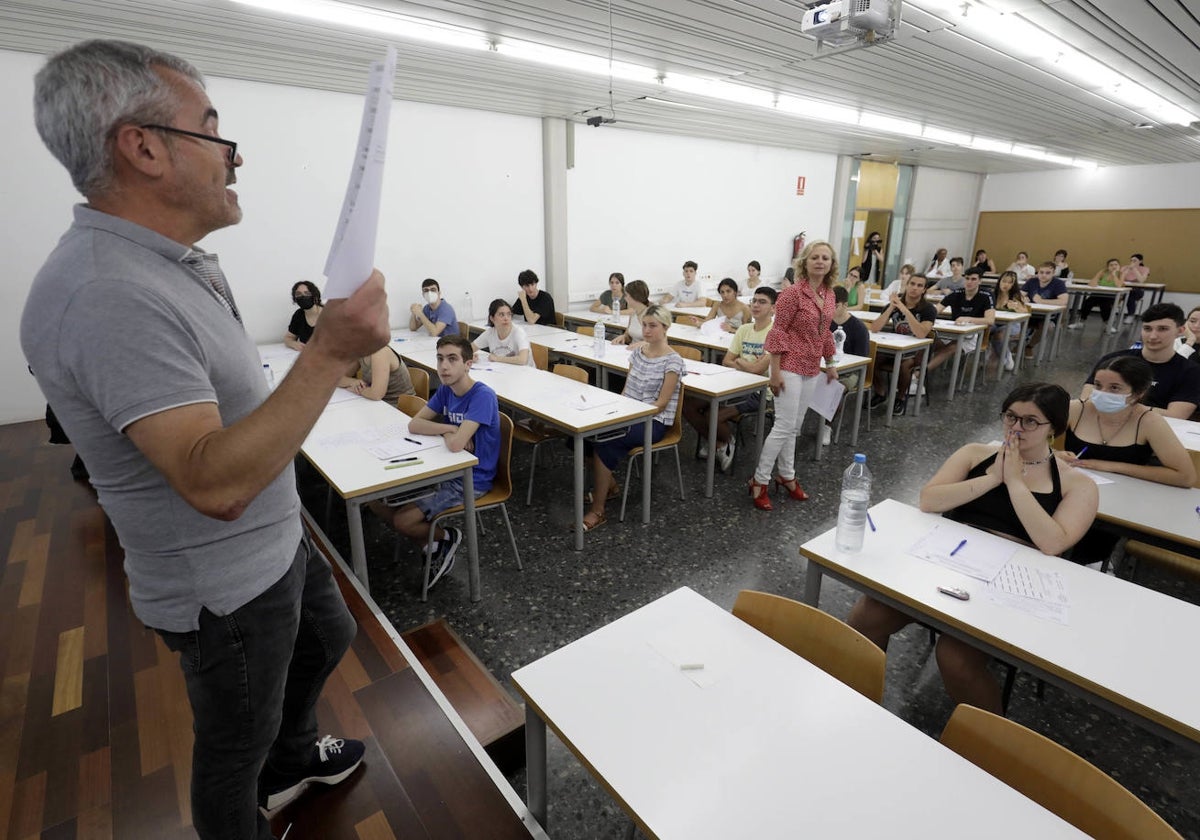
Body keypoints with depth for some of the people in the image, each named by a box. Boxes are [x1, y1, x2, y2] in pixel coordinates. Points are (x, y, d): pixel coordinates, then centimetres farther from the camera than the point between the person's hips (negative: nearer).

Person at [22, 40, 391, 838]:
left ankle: (291, 757, 58)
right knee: (234, 747, 16)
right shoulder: (109, 295, -30)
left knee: (327, 640, 31)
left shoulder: (180, 263, 3)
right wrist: (332, 352, -40)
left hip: (280, 540, 10)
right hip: (229, 586, -10)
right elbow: (216, 485, -37)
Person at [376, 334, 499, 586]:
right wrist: (450, 429, -17)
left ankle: (446, 537, 14)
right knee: (378, 502, 4)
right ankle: (431, 544, 17)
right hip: (446, 469, 8)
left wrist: (445, 432, -11)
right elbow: (414, 424, -3)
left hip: (472, 479, -8)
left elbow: (455, 444, -33)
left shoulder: (483, 396, -25)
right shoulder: (445, 390, 1)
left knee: (403, 520, -15)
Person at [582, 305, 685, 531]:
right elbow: (626, 389, 13)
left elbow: (661, 403, -13)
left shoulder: (672, 361, -10)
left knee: (602, 441, -29)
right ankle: (609, 485, 4)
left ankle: (598, 511, -18)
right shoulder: (637, 351, 10)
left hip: (653, 422, -7)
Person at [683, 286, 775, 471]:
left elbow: (758, 369, -20)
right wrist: (749, 365, -8)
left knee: (713, 416, -28)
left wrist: (738, 361, -2)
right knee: (688, 403, -12)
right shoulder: (744, 329, 12)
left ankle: (728, 442, 8)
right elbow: (726, 361, 9)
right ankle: (717, 443, 9)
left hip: (757, 391, -7)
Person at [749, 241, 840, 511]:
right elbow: (778, 332, -16)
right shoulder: (793, 293, -15)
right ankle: (759, 481, 4)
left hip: (811, 368, 7)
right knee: (784, 426, -7)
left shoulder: (829, 294, 8)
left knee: (793, 426, 15)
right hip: (790, 367, -7)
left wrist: (830, 363, 21)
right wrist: (775, 372, -19)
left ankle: (786, 475, 27)